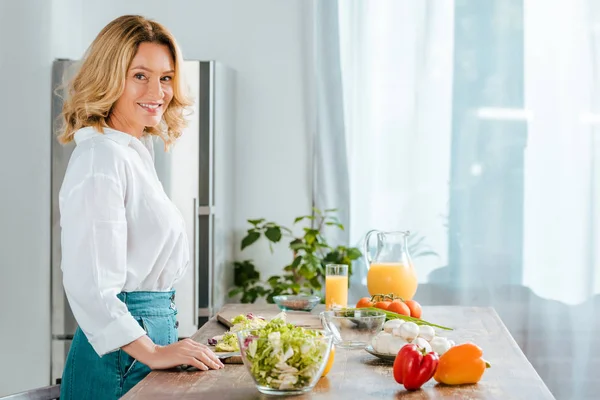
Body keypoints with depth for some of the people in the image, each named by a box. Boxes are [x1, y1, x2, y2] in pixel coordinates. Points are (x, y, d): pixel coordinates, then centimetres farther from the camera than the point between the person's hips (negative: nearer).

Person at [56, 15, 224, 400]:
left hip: (151, 333, 9)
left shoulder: (136, 152, 14)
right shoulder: (101, 157, -16)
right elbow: (89, 283, -23)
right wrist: (152, 352, -20)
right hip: (121, 359, -9)